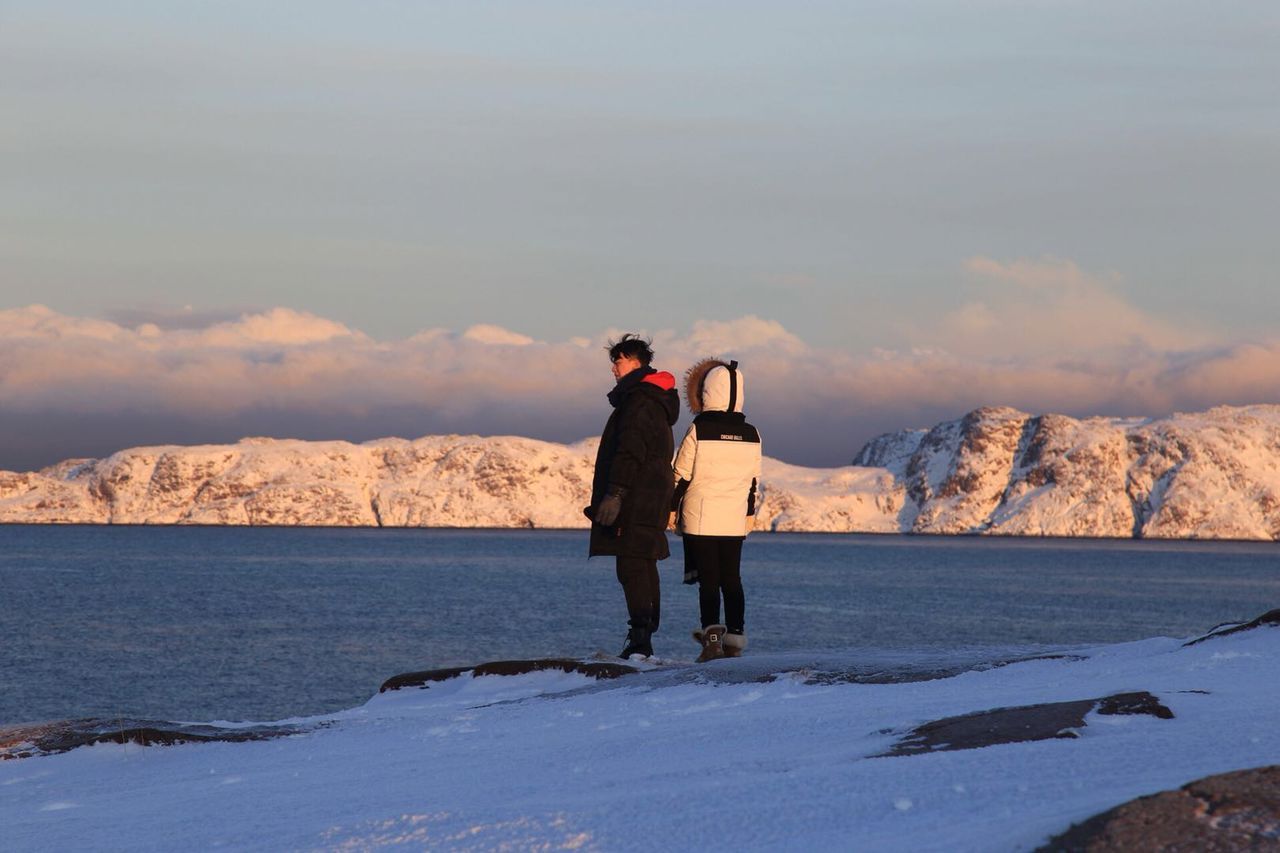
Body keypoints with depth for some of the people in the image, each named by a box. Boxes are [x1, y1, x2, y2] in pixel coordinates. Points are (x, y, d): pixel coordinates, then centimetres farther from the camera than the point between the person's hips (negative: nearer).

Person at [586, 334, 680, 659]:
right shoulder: (658, 399, 21)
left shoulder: (638, 399, -13)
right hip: (652, 498, 11)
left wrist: (615, 493, -26)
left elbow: (630, 451, -22)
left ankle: (640, 638, -19)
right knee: (645, 566, 13)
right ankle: (644, 638, 17)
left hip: (635, 498, -11)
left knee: (632, 568, -13)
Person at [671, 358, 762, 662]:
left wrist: (672, 509, 5)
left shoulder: (699, 430, -11)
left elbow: (681, 475, -6)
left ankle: (712, 634, -14)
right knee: (732, 579, 11)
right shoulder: (751, 434, 3)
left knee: (708, 580, -2)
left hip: (700, 518, -4)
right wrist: (749, 513, 22)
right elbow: (754, 480, 11)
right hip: (735, 520, 4)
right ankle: (735, 639, 11)